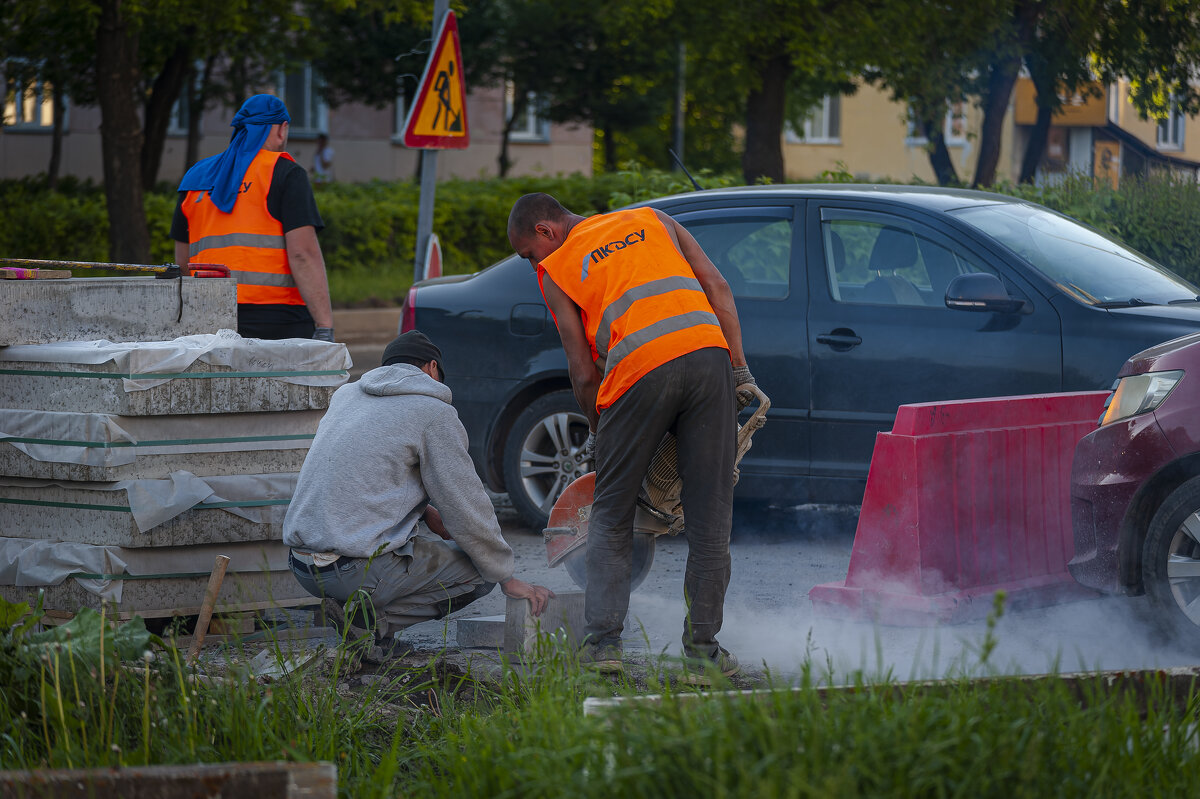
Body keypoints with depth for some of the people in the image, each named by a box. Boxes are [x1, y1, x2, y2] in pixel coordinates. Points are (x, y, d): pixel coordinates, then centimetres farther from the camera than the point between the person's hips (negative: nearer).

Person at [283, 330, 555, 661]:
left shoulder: (345, 394, 17)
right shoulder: (434, 412, -3)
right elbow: (466, 507, -2)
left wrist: (425, 513, 26)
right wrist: (506, 577, 7)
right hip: (358, 568, -7)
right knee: (480, 570, 9)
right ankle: (373, 619, -7)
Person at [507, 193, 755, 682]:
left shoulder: (555, 272, 18)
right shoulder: (651, 220, 28)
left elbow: (585, 375, 11)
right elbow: (717, 288, 17)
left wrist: (600, 434, 25)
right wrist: (740, 369, 15)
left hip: (638, 369, -2)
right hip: (708, 353, 2)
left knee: (611, 516, 14)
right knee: (710, 513, 7)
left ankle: (604, 641, 8)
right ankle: (702, 649, 8)